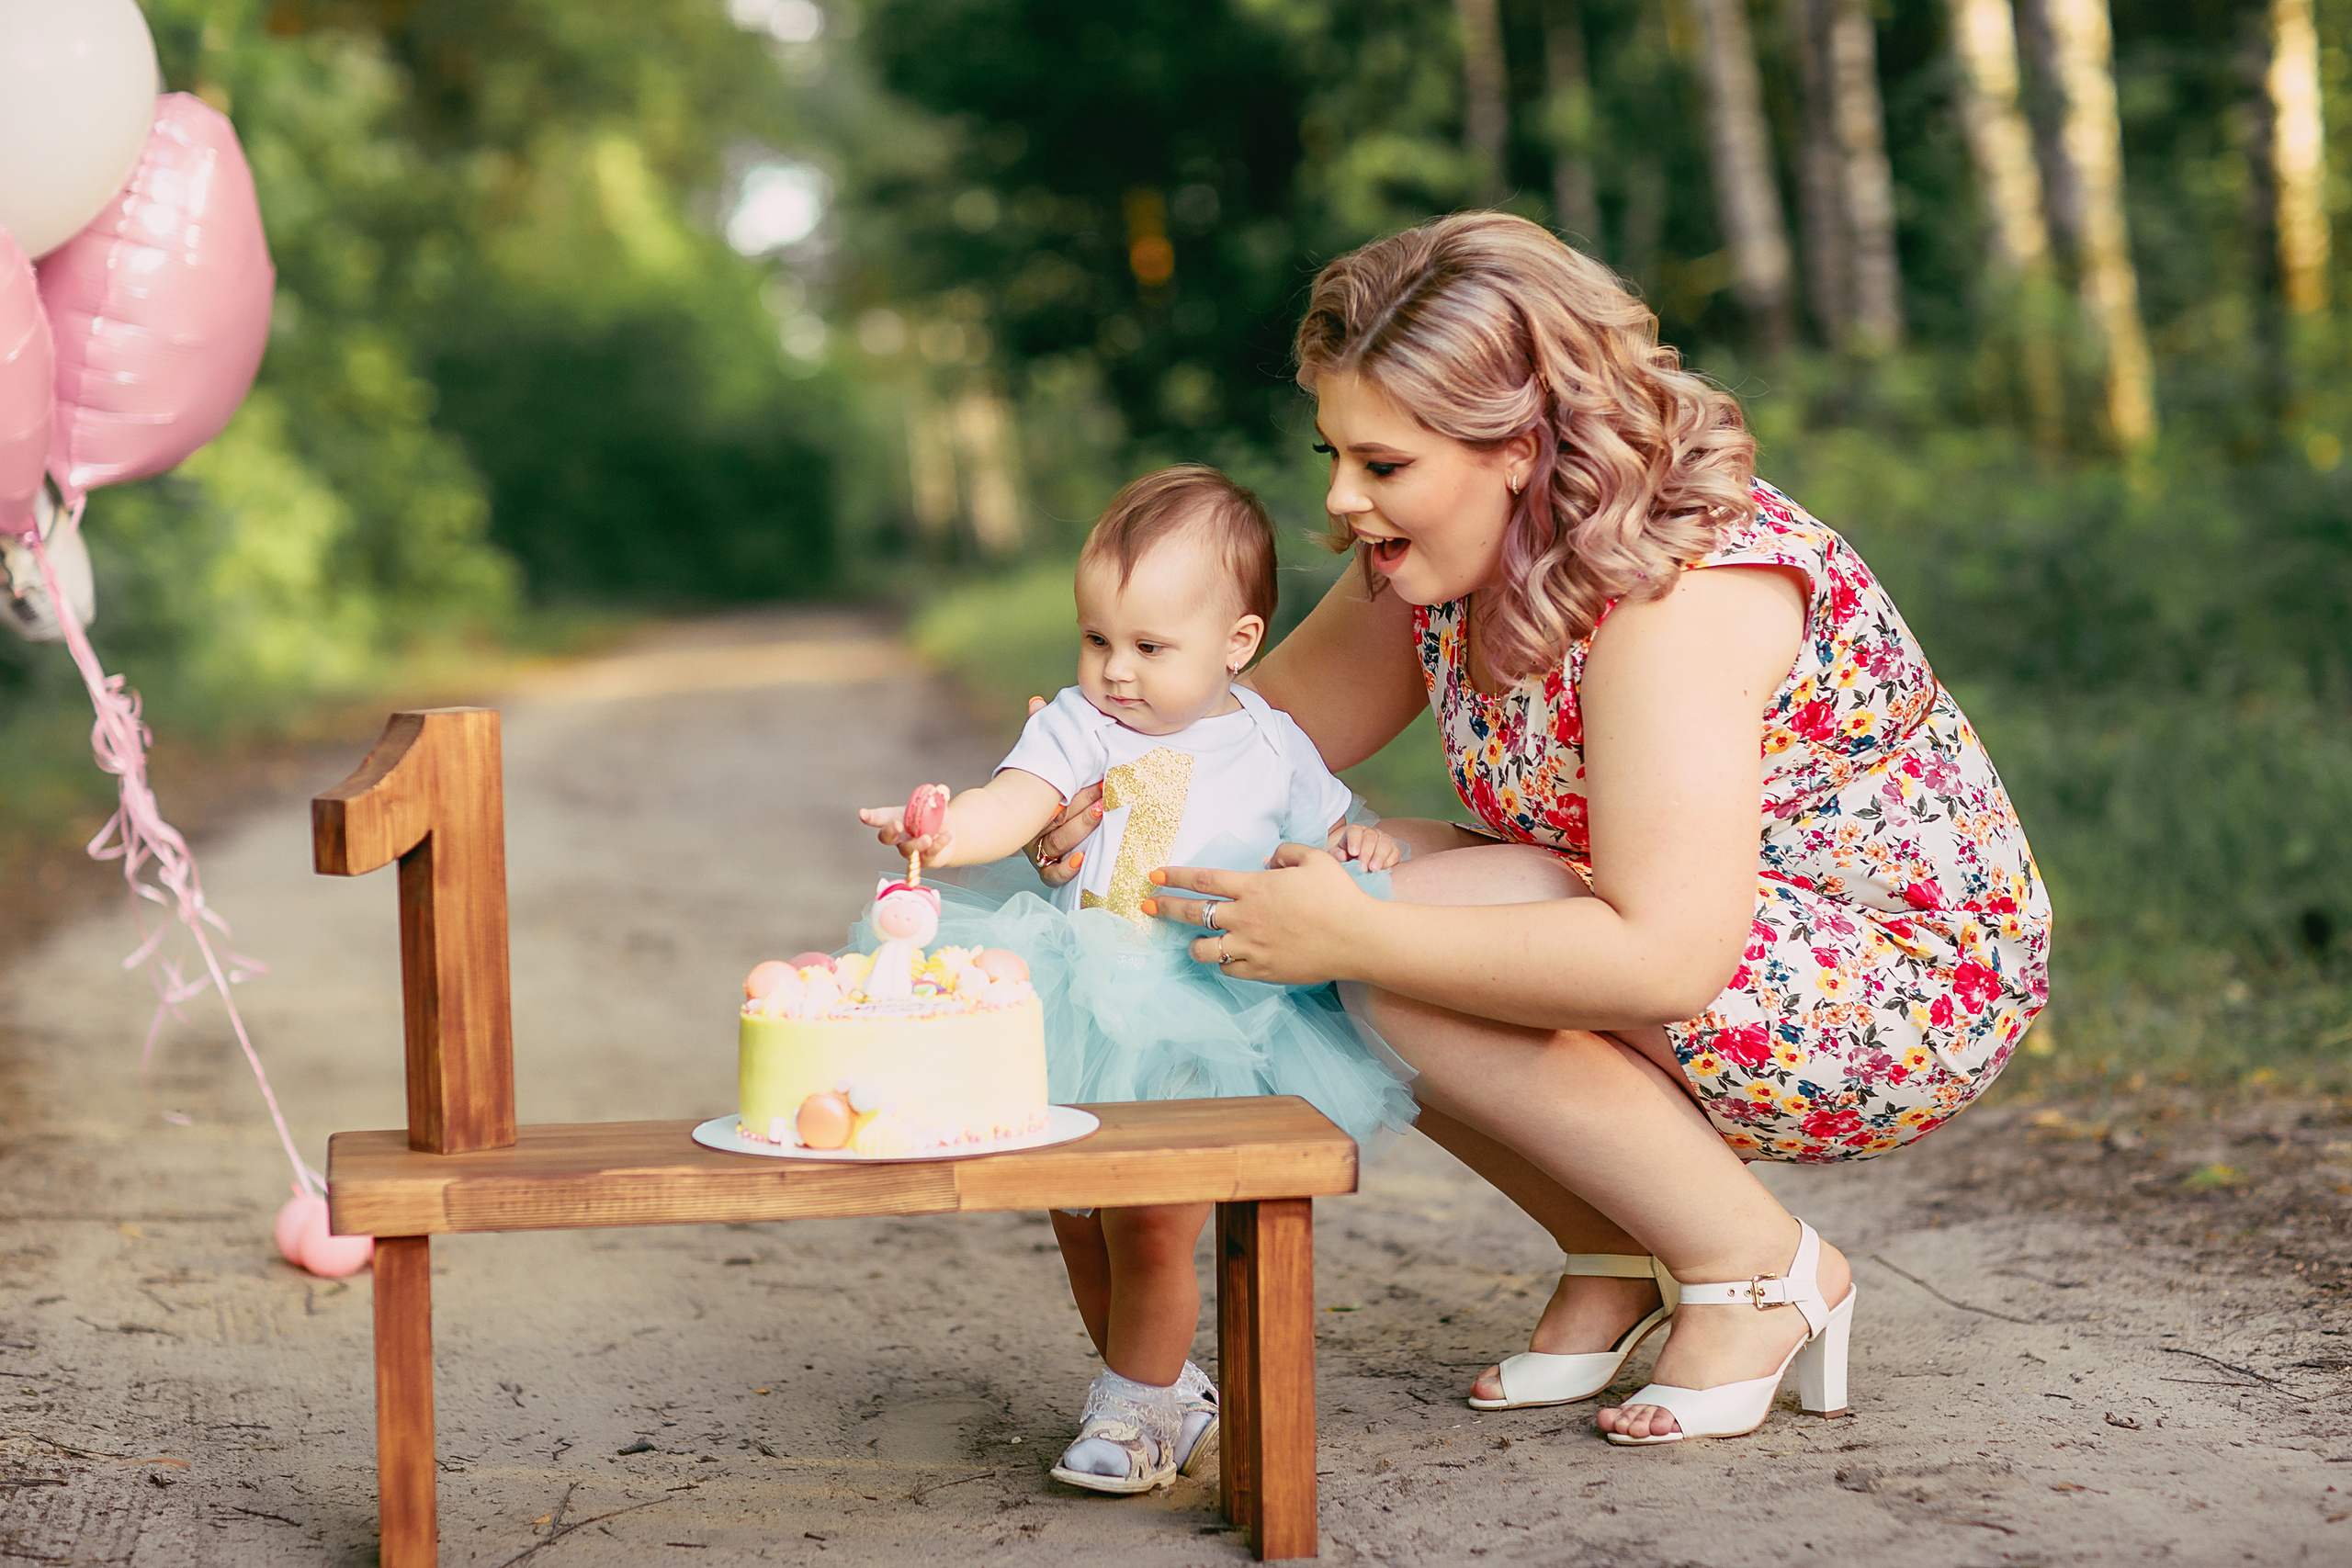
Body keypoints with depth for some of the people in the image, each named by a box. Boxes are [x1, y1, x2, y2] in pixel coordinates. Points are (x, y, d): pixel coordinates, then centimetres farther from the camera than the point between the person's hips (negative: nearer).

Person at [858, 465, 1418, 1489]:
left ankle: (1138, 1409, 9)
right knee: (1078, 1223, 10)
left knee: (1150, 1222, -13)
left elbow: (1323, 839, 21)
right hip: (1081, 1020, 3)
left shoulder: (1271, 752, 4)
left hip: (1201, 1028, -3)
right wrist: (948, 831, -37)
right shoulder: (1079, 724, 1)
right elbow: (1018, 802, -16)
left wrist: (1357, 850, -3)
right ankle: (1162, 1391, 31)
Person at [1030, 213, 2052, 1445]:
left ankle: (1754, 1263, -9)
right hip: (1683, 936, 9)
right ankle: (1617, 1253, 4)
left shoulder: (1682, 589, -29)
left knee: (1389, 946, -26)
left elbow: (1662, 959, -37)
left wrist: (1357, 935, -35)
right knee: (1319, 898, -7)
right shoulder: (1445, 562, -4)